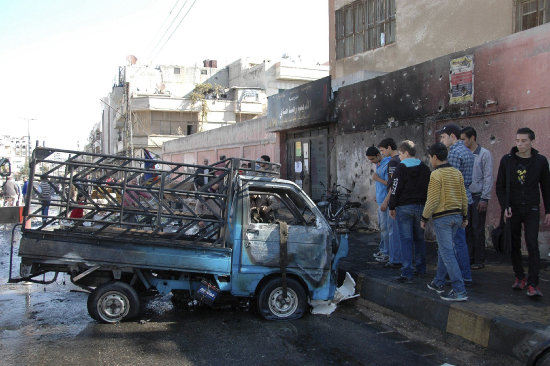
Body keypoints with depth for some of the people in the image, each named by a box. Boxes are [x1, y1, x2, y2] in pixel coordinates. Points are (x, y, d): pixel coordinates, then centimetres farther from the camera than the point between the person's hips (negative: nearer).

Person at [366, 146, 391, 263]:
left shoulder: (387, 165, -16)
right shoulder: (378, 165, 15)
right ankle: (382, 249, 24)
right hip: (380, 201, 10)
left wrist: (378, 179, -17)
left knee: (385, 227, -6)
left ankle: (387, 253, 0)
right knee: (381, 226, 15)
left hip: (385, 201, -10)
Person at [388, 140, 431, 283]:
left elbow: (395, 190, -9)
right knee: (419, 238, 15)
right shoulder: (425, 168, 9)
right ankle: (421, 269, 23)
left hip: (404, 207, -5)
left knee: (406, 240, -5)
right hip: (421, 207, 5)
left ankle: (407, 273, -7)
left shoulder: (400, 168, -7)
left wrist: (392, 207, -2)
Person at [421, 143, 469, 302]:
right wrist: (464, 216, 20)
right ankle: (439, 283, 30)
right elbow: (464, 196, 11)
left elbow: (433, 199, -16)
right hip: (457, 215, 8)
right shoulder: (457, 172, 7)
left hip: (442, 217, -8)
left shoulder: (436, 174, -14)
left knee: (447, 253, -5)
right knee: (443, 249, 19)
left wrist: (424, 218, -6)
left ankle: (460, 291, -6)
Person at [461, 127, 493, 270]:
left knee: (478, 230, 1)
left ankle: (479, 261, 9)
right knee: (467, 229, 8)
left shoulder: (484, 154, -5)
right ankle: (469, 259, 16)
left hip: (478, 197, -5)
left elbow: (488, 177, -8)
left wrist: (484, 198, -12)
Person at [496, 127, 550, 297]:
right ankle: (519, 277, 21)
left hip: (531, 210, -1)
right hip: (512, 210, 1)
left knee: (532, 244, -10)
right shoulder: (507, 160, 0)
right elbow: (500, 186, 3)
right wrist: (505, 206, -10)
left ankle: (533, 284, -8)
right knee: (515, 245, 6)